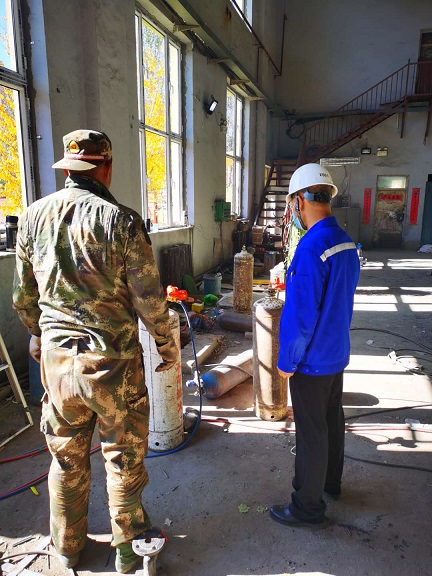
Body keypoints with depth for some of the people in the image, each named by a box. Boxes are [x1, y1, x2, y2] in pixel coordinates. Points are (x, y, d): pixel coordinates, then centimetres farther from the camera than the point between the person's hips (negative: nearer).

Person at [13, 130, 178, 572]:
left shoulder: (32, 216, 0)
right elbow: (149, 299, -12)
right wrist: (167, 345, 4)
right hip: (114, 360, -4)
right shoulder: (122, 221, -14)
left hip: (56, 359, 4)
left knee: (66, 458, 21)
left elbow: (23, 296, 9)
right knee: (124, 459, 15)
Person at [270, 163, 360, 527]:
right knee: (333, 420, 24)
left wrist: (287, 361, -13)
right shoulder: (345, 241, 1)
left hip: (311, 361, -9)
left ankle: (308, 506, 26)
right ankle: (331, 480, 45)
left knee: (311, 433, 7)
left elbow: (301, 316, -25)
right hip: (337, 353, 9)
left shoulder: (311, 247, -27)